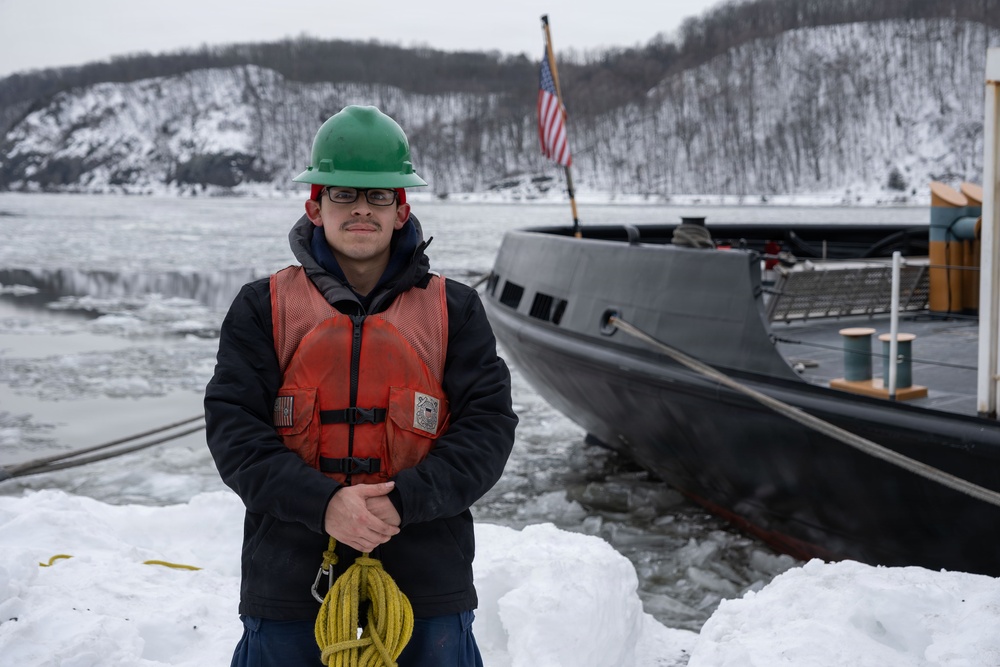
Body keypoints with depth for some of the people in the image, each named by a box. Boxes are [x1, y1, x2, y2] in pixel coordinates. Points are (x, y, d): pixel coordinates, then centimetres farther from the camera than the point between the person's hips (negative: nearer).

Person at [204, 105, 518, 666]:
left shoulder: (454, 309, 4)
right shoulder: (264, 308, 4)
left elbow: (489, 423, -3)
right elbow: (234, 426, -4)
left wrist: (403, 500, -17)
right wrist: (321, 504, -19)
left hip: (424, 575, 0)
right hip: (290, 573, 0)